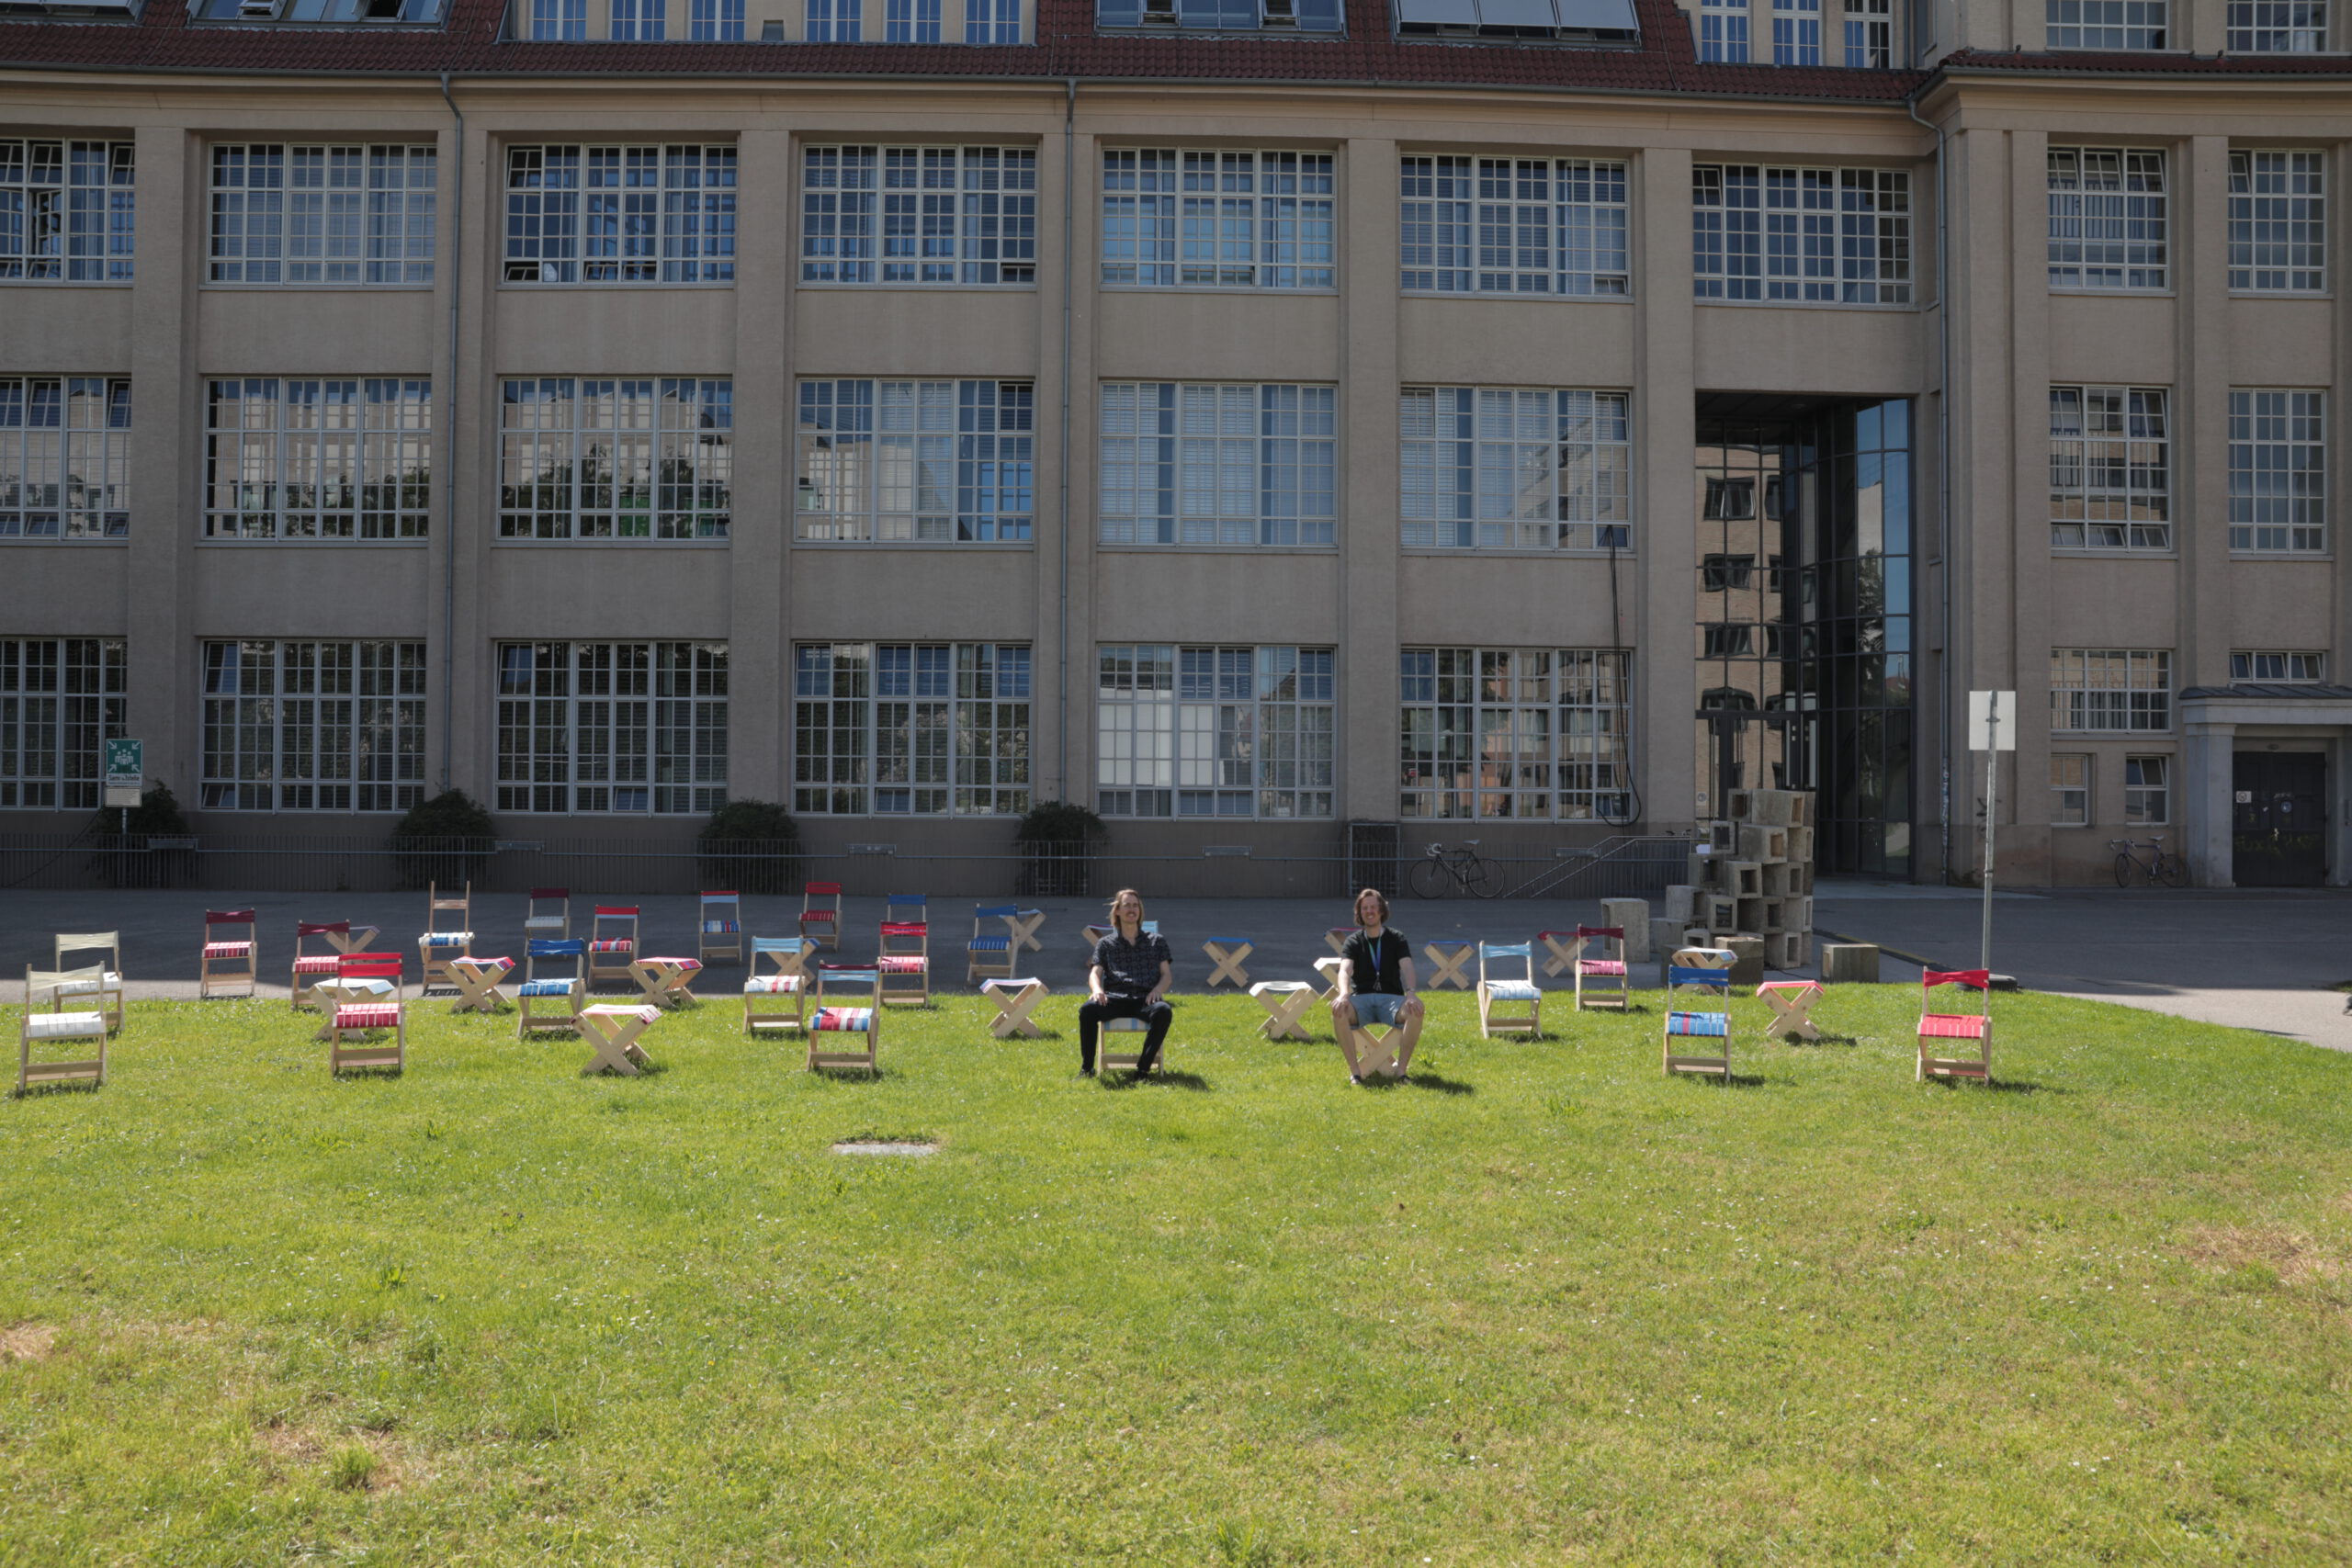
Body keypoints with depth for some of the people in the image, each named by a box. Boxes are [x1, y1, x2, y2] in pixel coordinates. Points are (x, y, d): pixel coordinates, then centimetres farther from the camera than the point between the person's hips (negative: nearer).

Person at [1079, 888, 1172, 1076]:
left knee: (1164, 1011, -36)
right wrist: (1097, 989, -17)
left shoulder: (1157, 941, 20)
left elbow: (1167, 975, 13)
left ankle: (1143, 1068, -30)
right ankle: (1086, 1068, -22)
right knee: (1087, 1009, -32)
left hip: (1145, 999, 0)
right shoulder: (1106, 944, 19)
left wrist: (1158, 990, -10)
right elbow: (1095, 972, 7)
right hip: (1114, 998, 0)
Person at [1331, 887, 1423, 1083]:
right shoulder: (1354, 942, 9)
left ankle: (1400, 1069, -25)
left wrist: (1411, 993, -30)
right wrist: (1344, 994, -33)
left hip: (1391, 998, 0)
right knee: (1338, 1009, -34)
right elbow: (1345, 969, -10)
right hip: (1362, 1000, 0)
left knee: (1415, 1009, -33)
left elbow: (1406, 966, -9)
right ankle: (1355, 1071, -27)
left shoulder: (1397, 938, 9)